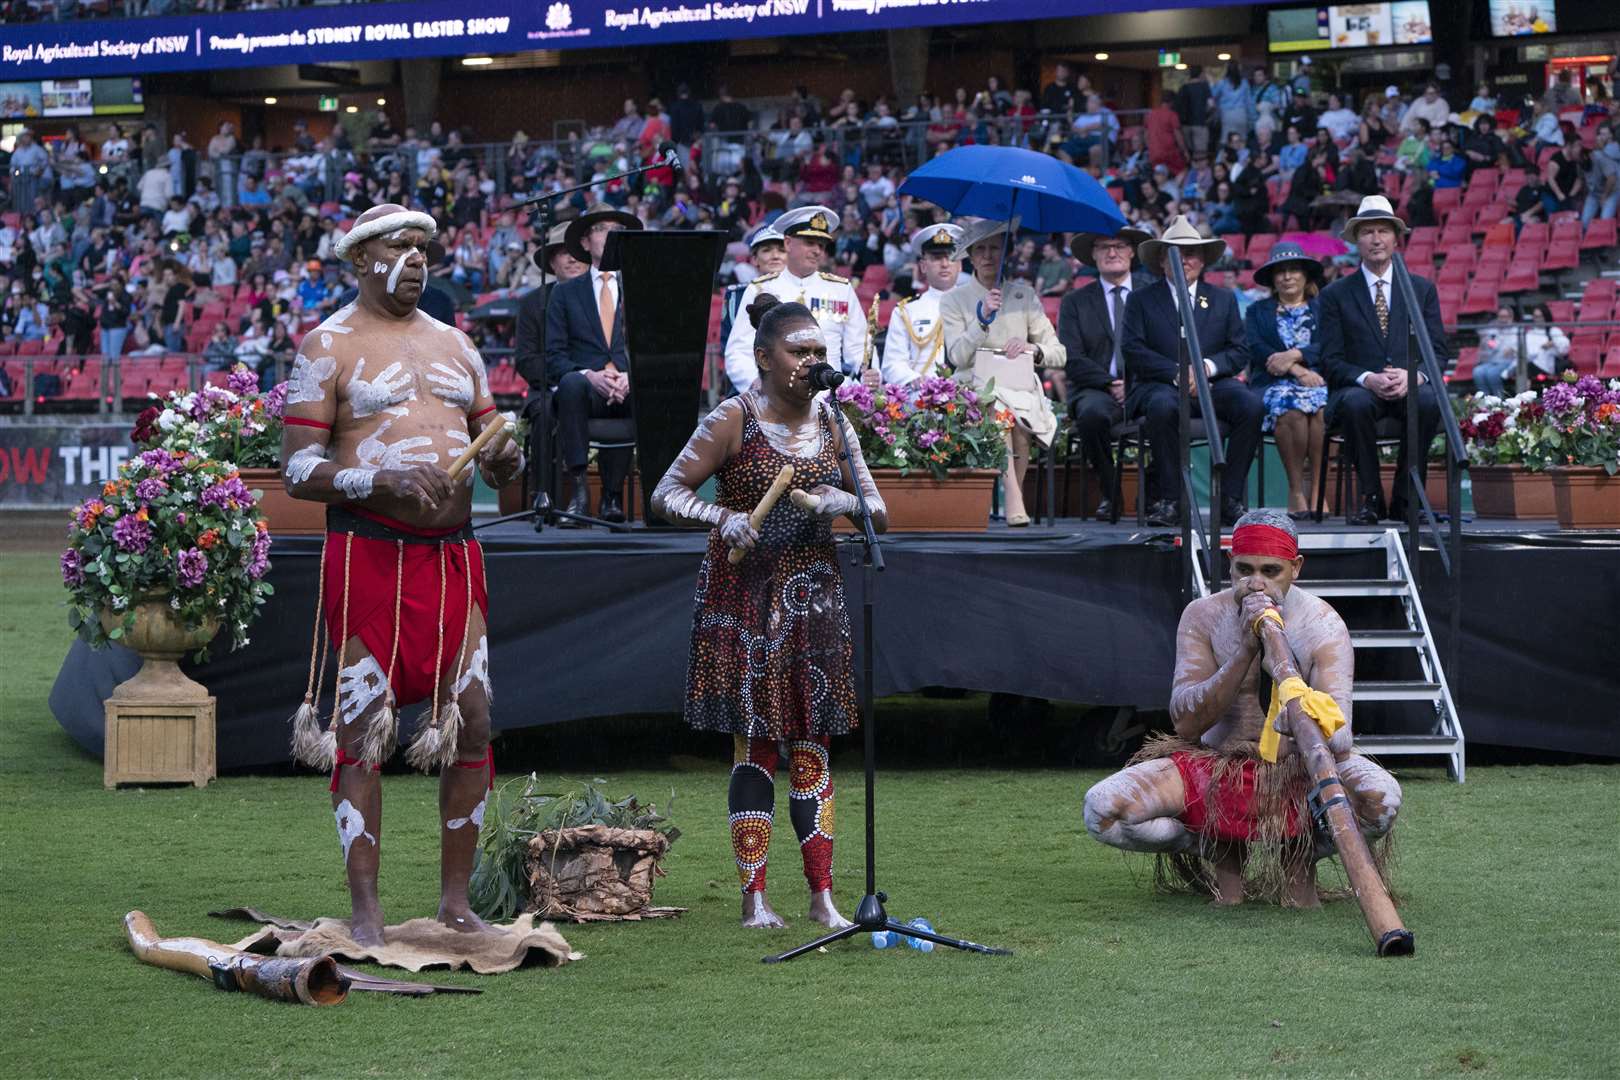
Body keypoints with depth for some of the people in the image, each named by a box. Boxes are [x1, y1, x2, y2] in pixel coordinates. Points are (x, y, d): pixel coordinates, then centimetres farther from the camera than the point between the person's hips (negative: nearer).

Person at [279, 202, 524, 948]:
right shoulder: (329, 346, 0)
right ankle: (364, 909, 1)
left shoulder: (453, 344, 17)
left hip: (453, 553, 6)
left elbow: (489, 442, 21)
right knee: (362, 731, -4)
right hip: (367, 552, -5)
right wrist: (381, 479, -22)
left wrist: (504, 460, -3)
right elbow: (298, 469, -6)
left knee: (471, 723, 3)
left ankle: (455, 899, 12)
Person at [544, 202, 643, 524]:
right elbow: (553, 356, 7)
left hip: (631, 389, 0)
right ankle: (579, 488, -39)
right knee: (571, 384, -37)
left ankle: (613, 493, -30)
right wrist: (589, 375, -14)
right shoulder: (565, 293, 18)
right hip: (586, 388, 0)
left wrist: (633, 376, -12)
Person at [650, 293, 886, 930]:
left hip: (813, 599, 4)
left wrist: (846, 502, -14)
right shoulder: (733, 420, -6)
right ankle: (753, 897, 3)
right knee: (754, 746, -3)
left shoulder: (830, 422, 7)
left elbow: (880, 513, 8)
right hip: (745, 598, -4)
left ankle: (822, 896, 8)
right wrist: (722, 517, -25)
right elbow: (666, 495, -8)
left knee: (812, 745, 5)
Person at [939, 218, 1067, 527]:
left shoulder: (1024, 295, 13)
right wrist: (983, 318, -16)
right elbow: (957, 357, -5)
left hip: (1020, 390, 1)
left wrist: (1032, 349, -9)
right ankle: (1014, 498, -40)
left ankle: (1013, 496, -23)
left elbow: (1059, 354, 12)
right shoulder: (954, 299, 9)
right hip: (974, 391, -1)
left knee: (1013, 418, -33)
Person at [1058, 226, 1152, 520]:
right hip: (1097, 389, 0)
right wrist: (1110, 384, -12)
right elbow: (1072, 360, 2)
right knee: (1092, 413, -36)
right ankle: (1109, 493, -15)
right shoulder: (1075, 302, 12)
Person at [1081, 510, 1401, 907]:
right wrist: (1247, 649, -28)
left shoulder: (1323, 625, -12)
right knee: (1102, 809, -25)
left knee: (1382, 800, -34)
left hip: (1298, 771, -1)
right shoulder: (1203, 617, -7)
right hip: (1215, 767, 1)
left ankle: (1301, 856, 1)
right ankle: (1219, 852, 3)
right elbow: (1186, 724, -18)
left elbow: (1338, 739, -22)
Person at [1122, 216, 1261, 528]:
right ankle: (1169, 500, -30)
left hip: (1213, 384, 2)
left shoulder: (1224, 299, 19)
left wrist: (1207, 366, -12)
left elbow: (1240, 351, 10)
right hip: (1160, 385, -2)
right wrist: (1177, 373, -15)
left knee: (1252, 405, -29)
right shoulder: (1141, 300, 12)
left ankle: (1230, 497, -24)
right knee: (1163, 406, -39)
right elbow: (1133, 350, -2)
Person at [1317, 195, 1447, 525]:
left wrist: (1413, 375, -15)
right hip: (1358, 389, -1)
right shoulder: (1335, 295, 8)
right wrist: (1368, 379, -19)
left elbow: (1438, 352, 8)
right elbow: (1331, 361, 1)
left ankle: (1405, 498, -22)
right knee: (1356, 404, -37)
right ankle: (1370, 498, -23)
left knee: (1429, 400, -33)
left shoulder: (1423, 289, 14)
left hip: (1409, 389, 1)